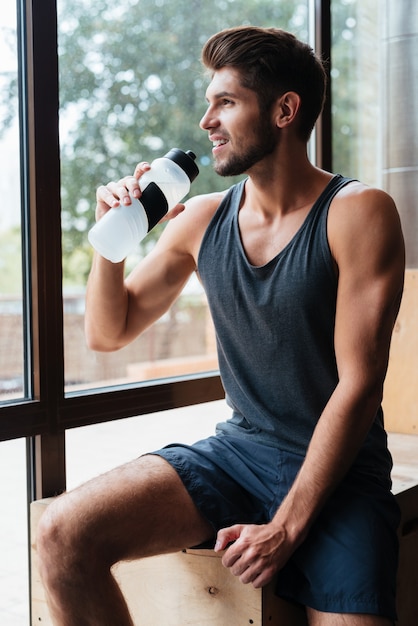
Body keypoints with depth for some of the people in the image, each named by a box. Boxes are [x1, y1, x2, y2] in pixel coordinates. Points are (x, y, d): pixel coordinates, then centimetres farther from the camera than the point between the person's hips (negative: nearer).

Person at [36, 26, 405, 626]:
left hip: (340, 470, -3)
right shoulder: (200, 220, 4)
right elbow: (107, 333, 12)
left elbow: (358, 384, -14)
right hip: (236, 449, 3)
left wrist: (286, 527, -18)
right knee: (63, 535, -16)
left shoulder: (359, 213, -9)